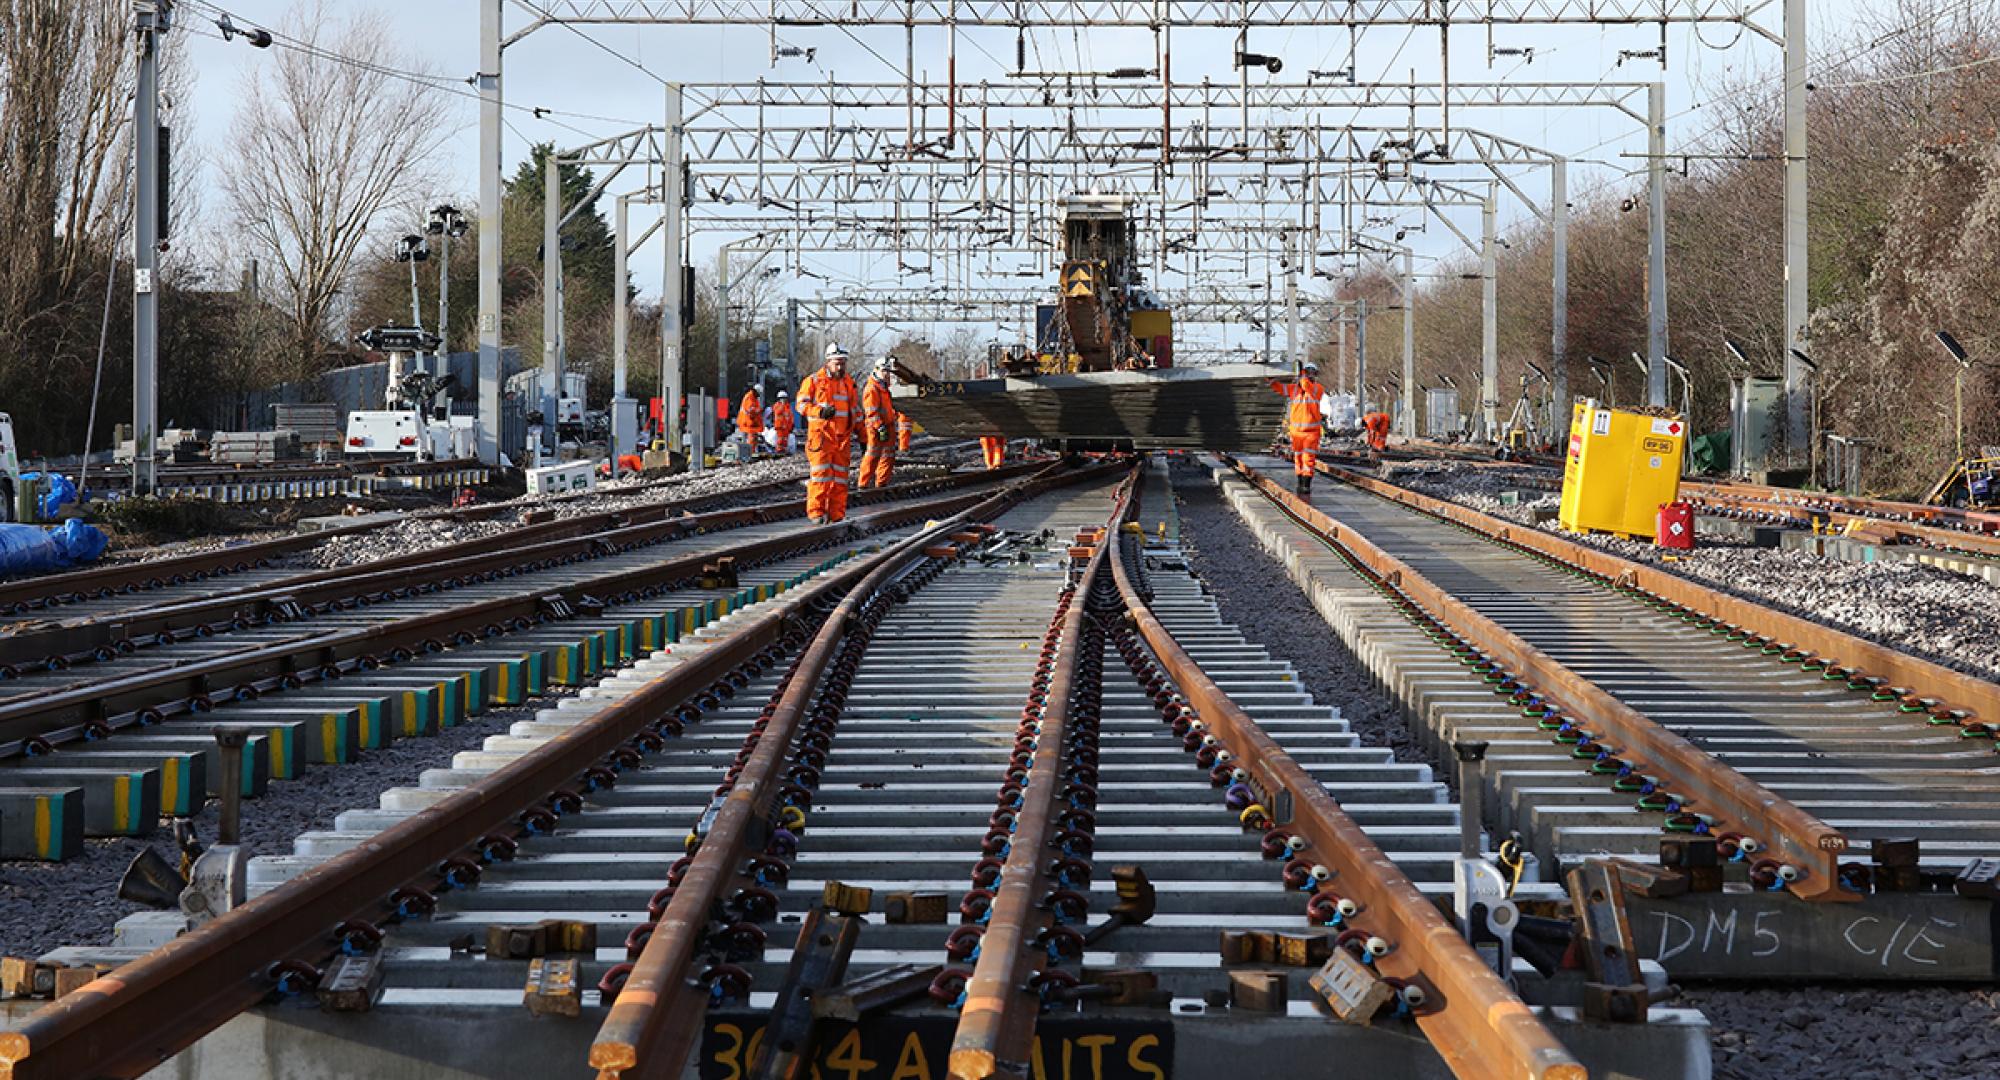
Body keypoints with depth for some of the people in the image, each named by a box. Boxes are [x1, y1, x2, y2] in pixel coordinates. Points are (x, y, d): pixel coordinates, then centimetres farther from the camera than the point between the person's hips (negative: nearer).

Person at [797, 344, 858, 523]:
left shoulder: (849, 382, 17)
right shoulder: (814, 380, 1)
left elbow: (856, 410, 24)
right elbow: (802, 404, -2)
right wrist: (820, 411, -18)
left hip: (843, 437, 5)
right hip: (821, 434, -5)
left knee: (840, 475, 4)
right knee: (820, 473, -12)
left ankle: (837, 515, 9)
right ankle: (816, 512, -8)